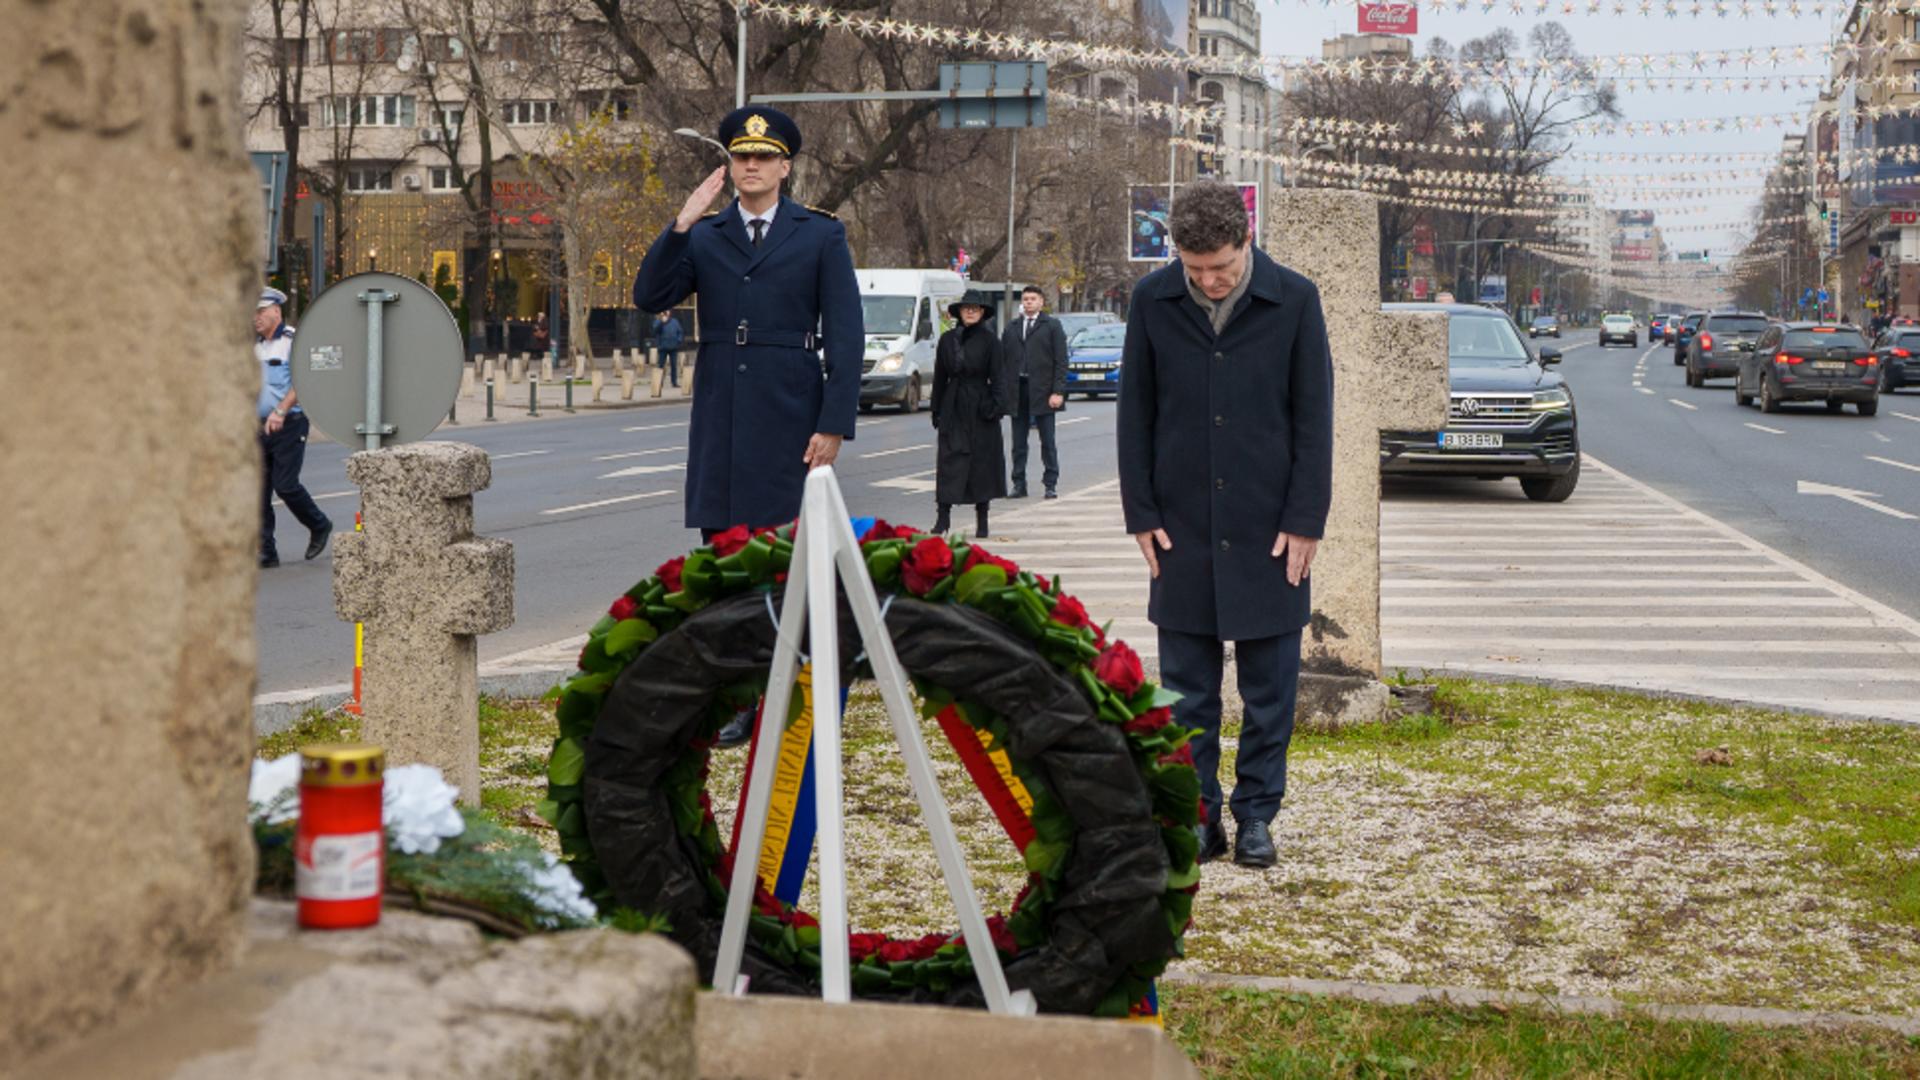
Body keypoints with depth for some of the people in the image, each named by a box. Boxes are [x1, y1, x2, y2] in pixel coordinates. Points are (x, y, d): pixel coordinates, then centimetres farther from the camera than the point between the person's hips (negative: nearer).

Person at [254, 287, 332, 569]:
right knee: (259, 490, 0)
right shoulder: (256, 345, 15)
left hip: (289, 425, -7)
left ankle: (319, 527, 14)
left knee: (285, 485, -11)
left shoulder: (294, 341, -7)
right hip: (260, 427, 7)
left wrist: (280, 411, -25)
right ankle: (265, 553, 4)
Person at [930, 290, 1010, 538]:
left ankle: (982, 521, 10)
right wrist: (937, 410, 8)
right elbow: (939, 377, 11)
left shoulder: (989, 340, -1)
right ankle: (943, 517, -4)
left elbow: (998, 376, -4)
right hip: (953, 408, 2)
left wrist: (997, 405, -15)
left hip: (980, 406, -2)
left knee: (982, 459, 3)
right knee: (949, 460, -3)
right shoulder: (947, 339, 7)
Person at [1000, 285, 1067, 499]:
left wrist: (1058, 392, -12)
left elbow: (1061, 361, -3)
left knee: (1048, 442, 2)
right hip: (1017, 391, 3)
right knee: (1018, 443, 6)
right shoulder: (1011, 328, 13)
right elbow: (1003, 359, 11)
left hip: (1042, 390, -3)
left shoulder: (1052, 326, 2)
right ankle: (1019, 484, 12)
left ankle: (1051, 484, 8)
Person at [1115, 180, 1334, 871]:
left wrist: (1305, 521, -5)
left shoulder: (1294, 301, -5)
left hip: (1269, 528, -1)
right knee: (1186, 686, 5)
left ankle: (1256, 814, 16)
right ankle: (1197, 815, 15)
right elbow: (1135, 413, 6)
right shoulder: (1152, 301, -1)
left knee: (1269, 683, 6)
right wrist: (1142, 514, 1)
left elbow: (1314, 417, -2)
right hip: (1182, 528, 1)